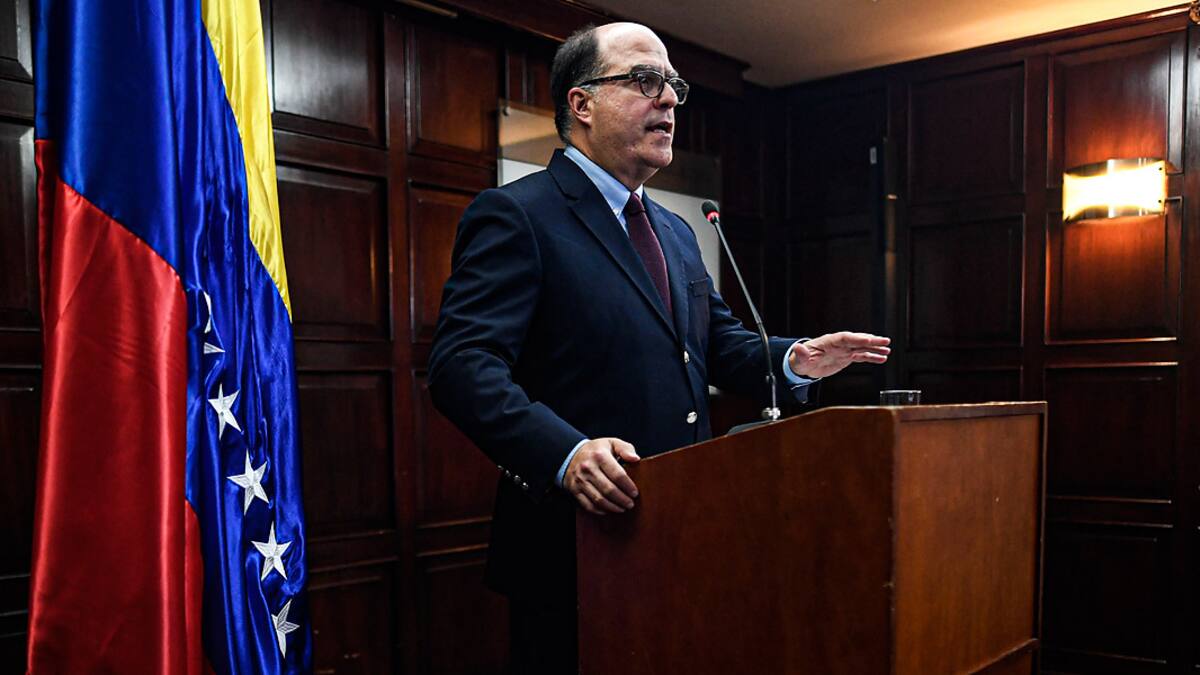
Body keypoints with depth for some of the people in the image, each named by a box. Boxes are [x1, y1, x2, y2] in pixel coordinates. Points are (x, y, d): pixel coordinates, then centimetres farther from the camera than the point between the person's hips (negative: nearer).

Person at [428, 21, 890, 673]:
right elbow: (462, 363, -20)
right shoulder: (515, 215, -9)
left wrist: (792, 359, 1)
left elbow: (717, 338, 22)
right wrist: (563, 453, -34)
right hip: (577, 545, -7)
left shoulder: (675, 231, 18)